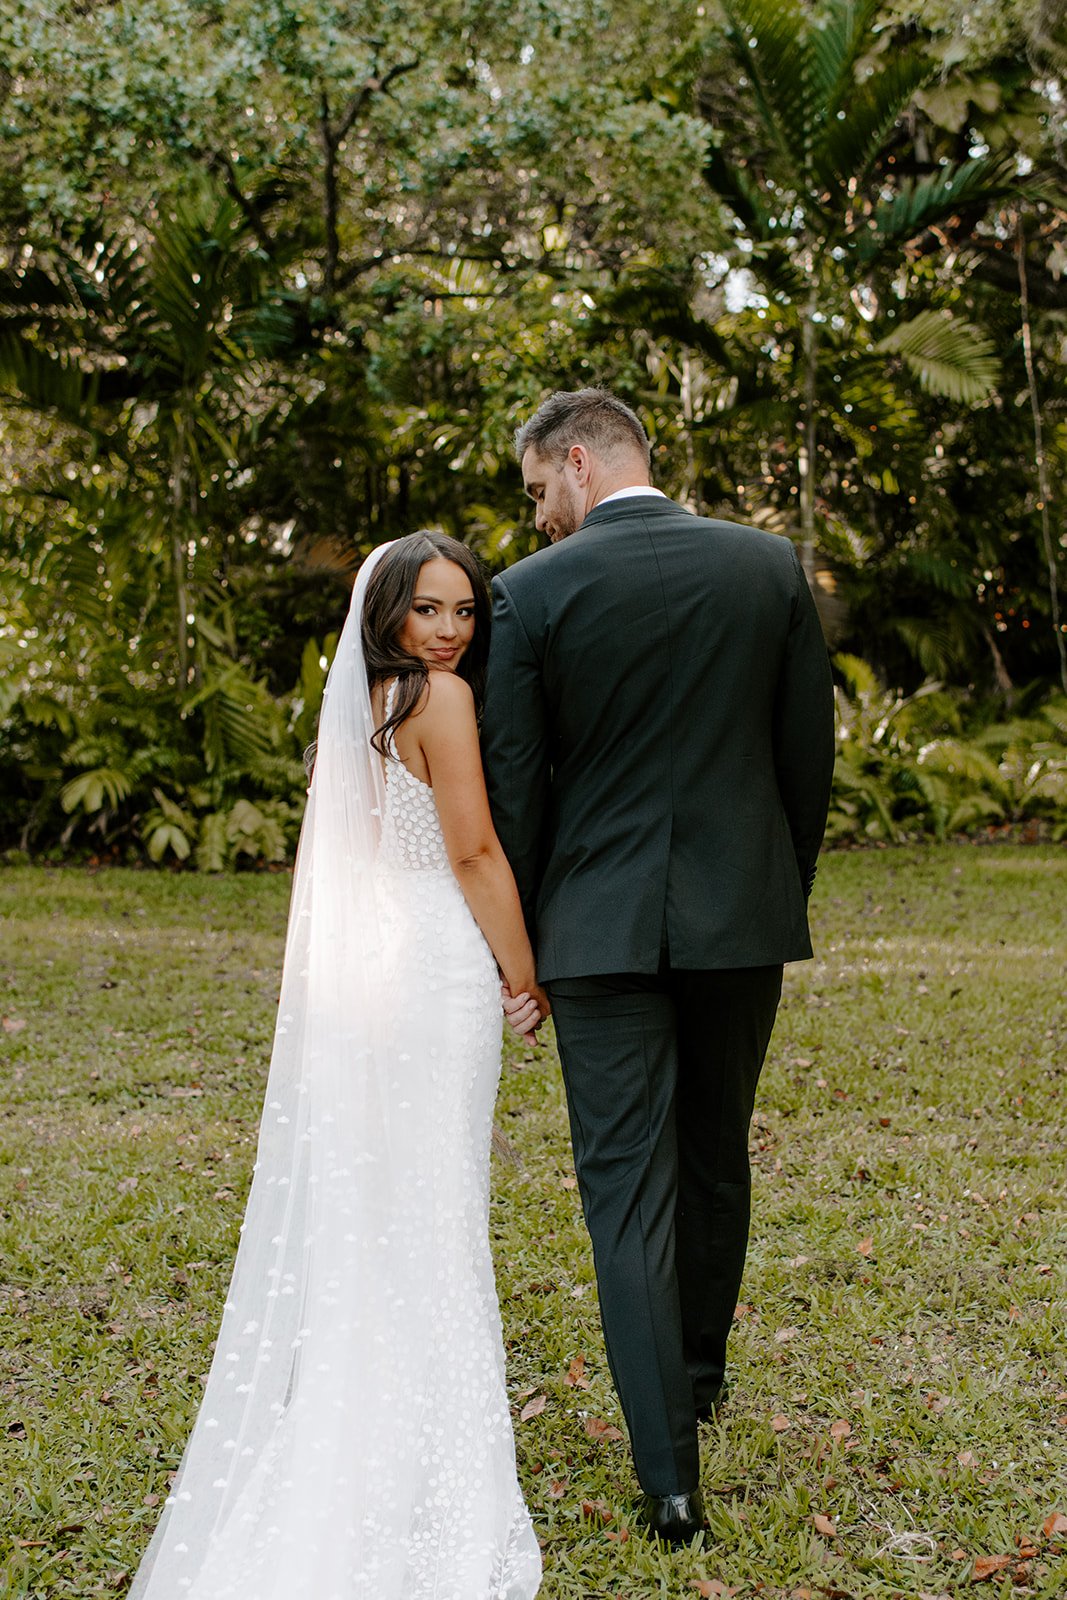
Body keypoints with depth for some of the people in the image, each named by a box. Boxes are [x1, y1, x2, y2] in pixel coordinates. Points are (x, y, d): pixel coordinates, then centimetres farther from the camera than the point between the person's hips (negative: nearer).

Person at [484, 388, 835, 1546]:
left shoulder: (533, 592, -8)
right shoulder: (770, 567, 1)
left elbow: (512, 786, -5)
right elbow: (810, 752, 4)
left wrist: (518, 944, 6)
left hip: (602, 924, -3)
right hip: (742, 912, 4)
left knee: (626, 1186, 3)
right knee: (715, 1156, 21)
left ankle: (669, 1472, 2)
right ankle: (699, 1371, 41)